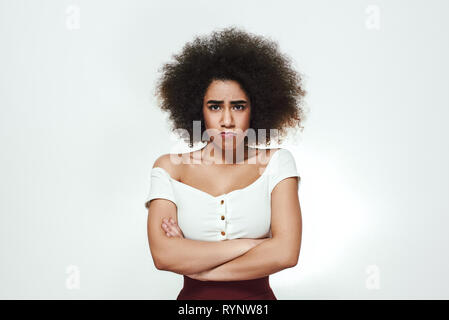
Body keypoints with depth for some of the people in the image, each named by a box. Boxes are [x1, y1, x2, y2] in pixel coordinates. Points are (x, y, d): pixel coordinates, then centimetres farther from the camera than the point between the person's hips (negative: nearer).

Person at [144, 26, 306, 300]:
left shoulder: (275, 162, 0)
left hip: (257, 295, 0)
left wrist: (198, 268, -9)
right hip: (193, 296, 1)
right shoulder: (170, 168, 1)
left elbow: (286, 252, -10)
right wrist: (252, 244, -12)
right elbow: (162, 255, -12)